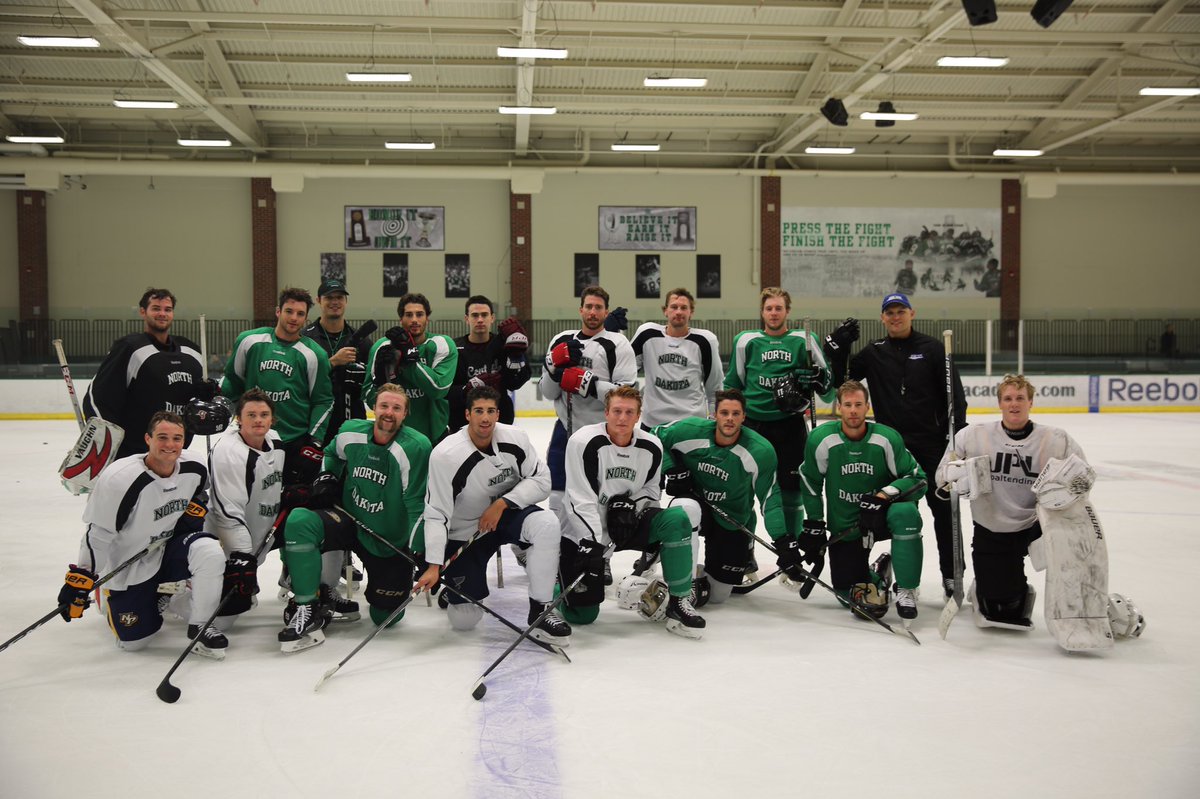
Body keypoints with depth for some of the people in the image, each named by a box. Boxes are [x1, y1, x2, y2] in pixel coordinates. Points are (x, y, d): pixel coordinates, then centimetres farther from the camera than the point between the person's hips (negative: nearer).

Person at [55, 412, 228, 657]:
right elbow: (97, 535, -19)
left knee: (209, 552, -29)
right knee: (133, 641, 0)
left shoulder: (194, 468, -13)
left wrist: (194, 512, -8)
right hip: (128, 566, -3)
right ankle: (110, 595, 32)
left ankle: (200, 627, -10)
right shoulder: (119, 479, -27)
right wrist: (80, 580, -17)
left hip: (169, 549, 3)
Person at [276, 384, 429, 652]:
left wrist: (419, 551, -19)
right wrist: (327, 477, 2)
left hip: (391, 540, -2)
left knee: (385, 616, 3)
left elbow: (417, 504, -17)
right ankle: (307, 607, -17)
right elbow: (333, 455, 20)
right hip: (349, 521, 2)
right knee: (299, 521, -29)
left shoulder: (416, 447, -20)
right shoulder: (351, 431, -5)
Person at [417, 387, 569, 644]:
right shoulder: (445, 455, -24)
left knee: (547, 524, -32)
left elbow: (541, 481, -8)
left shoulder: (515, 439, -15)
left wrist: (502, 503, -22)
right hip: (463, 533, -2)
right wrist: (434, 566, -29)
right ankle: (450, 583, 34)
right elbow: (436, 514, -22)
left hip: (508, 513, 2)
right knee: (463, 620, -3)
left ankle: (539, 612, -19)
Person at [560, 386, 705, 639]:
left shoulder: (651, 447, -5)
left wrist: (629, 504, -13)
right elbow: (581, 501, -22)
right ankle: (558, 576, 28)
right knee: (582, 615, -7)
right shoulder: (584, 442, -19)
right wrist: (591, 545, -28)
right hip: (584, 533, -4)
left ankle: (678, 603, -13)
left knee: (677, 519, -23)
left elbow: (650, 490, 9)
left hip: (626, 524, 4)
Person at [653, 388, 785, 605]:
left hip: (732, 522, 0)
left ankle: (743, 552, 34)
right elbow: (655, 438, -2)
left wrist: (782, 539, -21)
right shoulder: (691, 430, -19)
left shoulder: (761, 451, -22)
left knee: (717, 596, 2)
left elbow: (769, 497, -14)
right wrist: (672, 470, -15)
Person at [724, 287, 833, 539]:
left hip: (790, 425, -1)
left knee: (791, 490, 5)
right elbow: (733, 383, 14)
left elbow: (827, 389, 10)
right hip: (752, 423, 1)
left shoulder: (804, 340, 5)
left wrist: (819, 380, -11)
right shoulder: (746, 341, 6)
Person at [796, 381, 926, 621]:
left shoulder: (887, 438, -14)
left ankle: (907, 590, -18)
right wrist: (814, 526, 2)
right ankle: (877, 573, 31)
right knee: (847, 589, -5)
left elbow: (918, 479, -10)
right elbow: (810, 483, 2)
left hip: (881, 515, -1)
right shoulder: (821, 439, -12)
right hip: (844, 526, 1)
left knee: (905, 513, -36)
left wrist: (884, 495, -26)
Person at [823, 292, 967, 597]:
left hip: (932, 443, -2)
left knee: (943, 508, 3)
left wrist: (958, 430, -9)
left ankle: (951, 574, 13)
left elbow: (954, 391, -1)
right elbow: (841, 380, 5)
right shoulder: (873, 352, 7)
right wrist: (837, 347, -8)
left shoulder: (932, 348, 1)